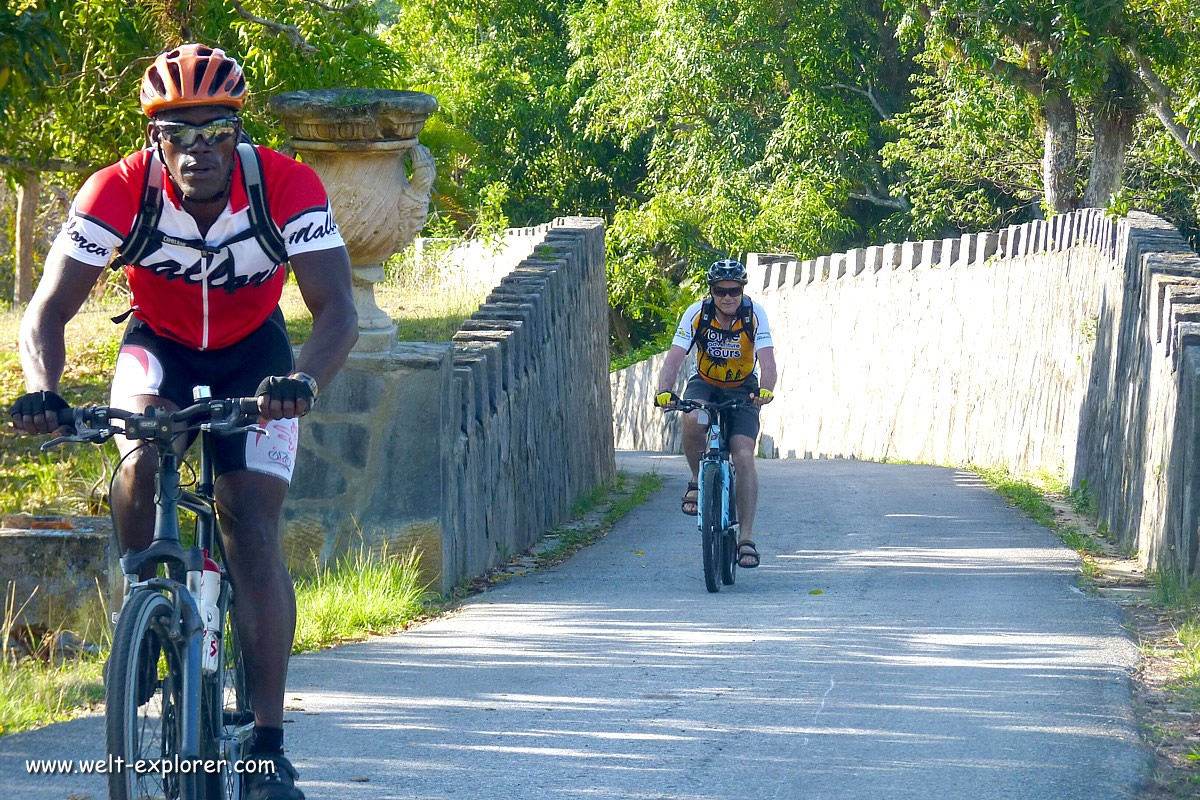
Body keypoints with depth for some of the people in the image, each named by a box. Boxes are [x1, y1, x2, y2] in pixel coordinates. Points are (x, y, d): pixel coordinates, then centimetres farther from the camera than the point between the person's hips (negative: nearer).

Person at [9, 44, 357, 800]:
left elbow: (338, 310, -34)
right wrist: (43, 391, -49)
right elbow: (49, 310, -28)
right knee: (142, 460, -32)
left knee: (254, 533, -14)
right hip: (159, 346, 1)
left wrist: (304, 381, -55)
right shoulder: (119, 192, -27)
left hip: (253, 355, -1)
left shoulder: (287, 187, -29)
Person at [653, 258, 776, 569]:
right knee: (693, 421, -34)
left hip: (742, 390, 0)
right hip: (705, 384, 1)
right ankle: (698, 480, -6)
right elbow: (674, 358, -26)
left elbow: (766, 360, -30)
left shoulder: (754, 314, -21)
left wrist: (766, 390, -52)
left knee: (744, 456, -17)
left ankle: (746, 537, -12)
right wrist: (664, 391, -45)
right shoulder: (697, 313, -19)